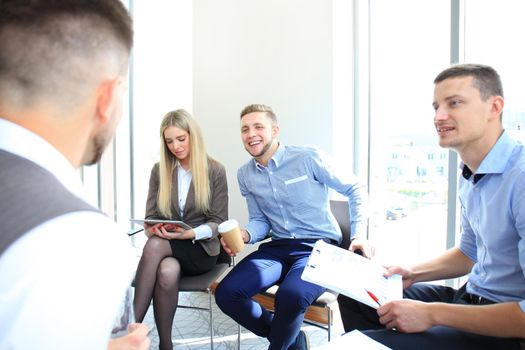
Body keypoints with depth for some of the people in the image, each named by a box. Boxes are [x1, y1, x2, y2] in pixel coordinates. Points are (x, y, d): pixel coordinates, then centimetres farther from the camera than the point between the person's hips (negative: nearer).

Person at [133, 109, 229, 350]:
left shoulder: (215, 171, -2)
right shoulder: (159, 170, 7)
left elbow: (218, 222, -4)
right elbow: (150, 216, 8)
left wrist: (190, 234, -22)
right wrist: (155, 229, -17)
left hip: (201, 249, -3)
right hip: (165, 245, 3)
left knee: (155, 246, -33)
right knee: (167, 271, -35)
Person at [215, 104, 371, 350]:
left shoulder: (309, 158, -9)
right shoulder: (245, 175, 7)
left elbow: (355, 189, 1)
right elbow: (260, 221, 12)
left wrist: (359, 234, -7)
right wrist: (244, 235, -10)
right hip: (278, 247, 6)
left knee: (290, 297, -34)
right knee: (226, 294, -14)